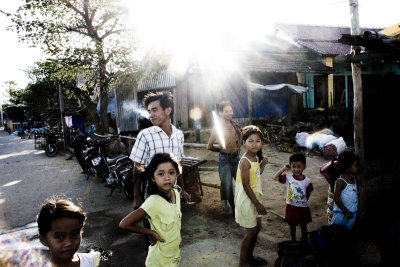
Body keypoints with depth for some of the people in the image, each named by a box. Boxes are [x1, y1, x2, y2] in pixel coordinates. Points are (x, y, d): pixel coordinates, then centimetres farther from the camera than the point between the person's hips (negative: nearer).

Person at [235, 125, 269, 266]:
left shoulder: (256, 157, 2)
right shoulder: (245, 161, -24)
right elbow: (246, 185, -23)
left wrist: (262, 164, 2)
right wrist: (257, 204, -19)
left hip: (255, 197, 9)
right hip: (247, 199, -9)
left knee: (257, 227, 20)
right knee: (251, 231, 4)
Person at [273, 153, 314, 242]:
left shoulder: (307, 181, -13)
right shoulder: (288, 177, -11)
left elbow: (308, 195, -2)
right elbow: (275, 177, -13)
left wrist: (303, 202, -3)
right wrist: (284, 168, -13)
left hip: (303, 208, -1)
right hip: (291, 207, 1)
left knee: (303, 226, 17)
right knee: (292, 225, 18)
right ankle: (293, 241, 37)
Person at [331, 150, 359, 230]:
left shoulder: (353, 178, 2)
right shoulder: (340, 181, -22)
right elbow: (336, 198, -21)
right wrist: (346, 211, -19)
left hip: (353, 212, 7)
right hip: (341, 212, -7)